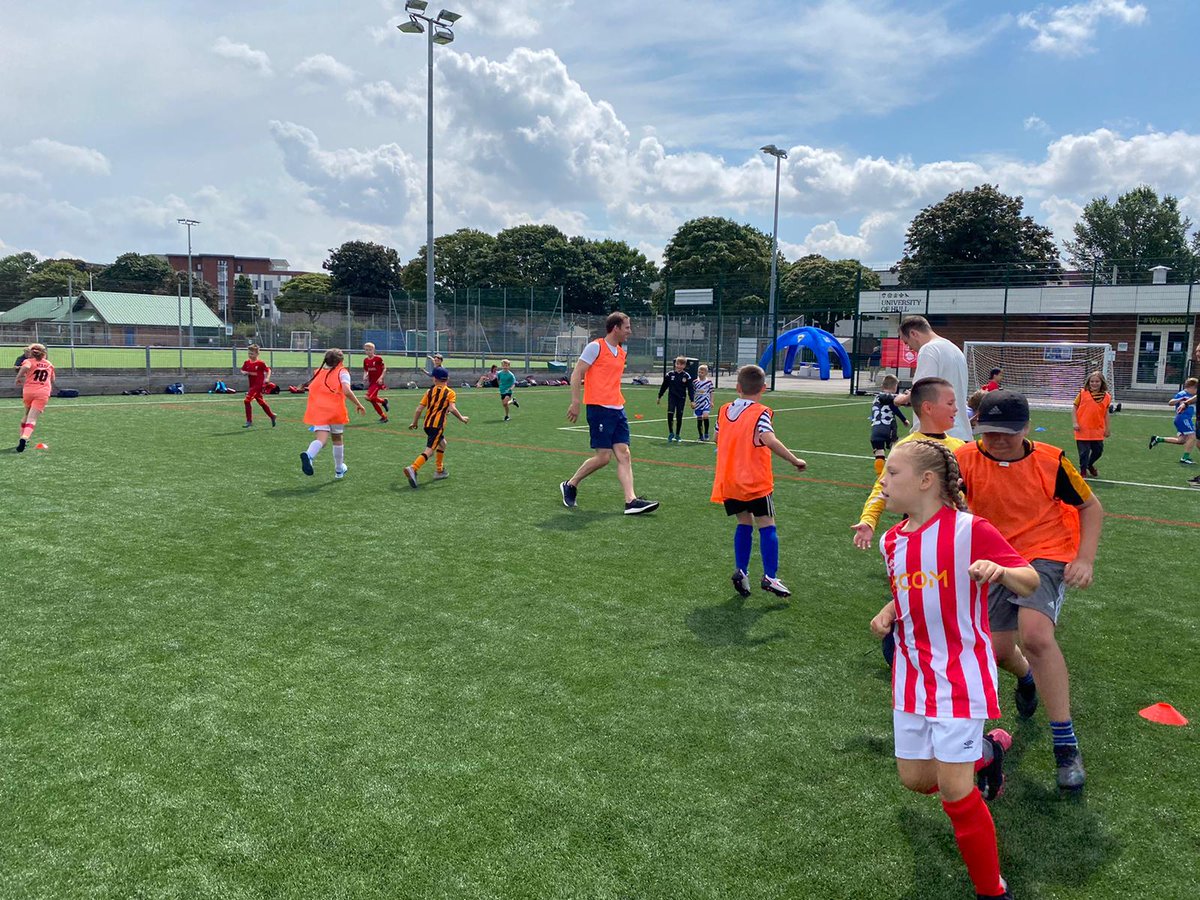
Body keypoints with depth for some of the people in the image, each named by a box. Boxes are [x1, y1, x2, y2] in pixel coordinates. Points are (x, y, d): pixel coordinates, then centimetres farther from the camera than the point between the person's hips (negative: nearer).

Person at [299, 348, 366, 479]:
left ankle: (308, 455, -44)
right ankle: (339, 469, 30)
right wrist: (358, 404, -4)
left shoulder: (317, 372, 19)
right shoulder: (342, 372, 3)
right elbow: (346, 391, -12)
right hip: (335, 411, -3)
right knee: (337, 438, 16)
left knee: (321, 438, -10)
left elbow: (310, 391, 17)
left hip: (317, 411, 3)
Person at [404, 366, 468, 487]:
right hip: (437, 425, -6)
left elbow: (419, 409, 7)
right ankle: (413, 469, -34)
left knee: (442, 444, 28)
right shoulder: (450, 392, 1)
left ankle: (440, 471, 31)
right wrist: (462, 418, -1)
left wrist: (414, 423, 18)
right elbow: (452, 409, -15)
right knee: (429, 450, -13)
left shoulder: (429, 391, 12)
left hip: (427, 424, 6)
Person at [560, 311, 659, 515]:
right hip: (599, 408, -8)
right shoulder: (595, 347, -7)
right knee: (603, 456, -7)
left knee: (624, 455, -1)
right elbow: (576, 375, -9)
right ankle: (570, 485, 13)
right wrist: (575, 403, -15)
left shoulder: (621, 352, 17)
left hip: (617, 409, 8)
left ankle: (631, 501, -4)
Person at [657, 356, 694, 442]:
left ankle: (677, 435, 20)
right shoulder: (670, 374, -2)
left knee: (679, 416, 6)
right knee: (670, 413, -16)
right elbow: (664, 386, 7)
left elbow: (690, 389, 0)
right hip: (672, 397, 0)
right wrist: (659, 397, 11)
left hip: (681, 398, 0)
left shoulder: (687, 376, -3)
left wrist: (692, 400, -5)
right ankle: (671, 433, 0)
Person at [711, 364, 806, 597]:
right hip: (756, 482, -5)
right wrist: (795, 460, -18)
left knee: (744, 524, 16)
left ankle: (740, 571, 7)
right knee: (767, 526, 2)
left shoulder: (724, 410, 6)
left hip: (728, 481, 5)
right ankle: (770, 577, -3)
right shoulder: (760, 413, -11)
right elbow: (770, 440, -24)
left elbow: (717, 437, 17)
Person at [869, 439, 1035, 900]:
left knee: (954, 789, -7)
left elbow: (1030, 581, -10)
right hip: (913, 674, 7)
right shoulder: (892, 541, 3)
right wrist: (887, 614, 0)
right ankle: (985, 751, 40)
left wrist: (1001, 571, -31)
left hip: (960, 676, -6)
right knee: (914, 778, 12)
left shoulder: (970, 530, -16)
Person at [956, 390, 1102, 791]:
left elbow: (1091, 506, 1)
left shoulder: (1050, 461, -12)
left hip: (1046, 555, -3)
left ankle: (1066, 743, -15)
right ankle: (1027, 676, 51)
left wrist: (1085, 558, -9)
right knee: (997, 650, 9)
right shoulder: (965, 459, -12)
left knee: (1035, 634, -28)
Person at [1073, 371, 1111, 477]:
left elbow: (1106, 413, 12)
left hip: (1098, 430, 3)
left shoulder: (1106, 396, 5)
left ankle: (1090, 465, 39)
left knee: (1098, 450, 12)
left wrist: (1107, 429, 12)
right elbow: (1074, 407, 0)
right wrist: (1074, 423, -9)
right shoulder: (1083, 393, -3)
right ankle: (1083, 470, 20)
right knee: (1084, 451, 0)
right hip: (1083, 429, -3)